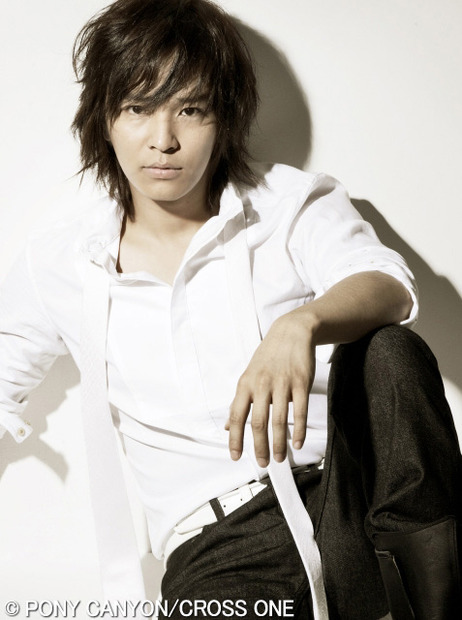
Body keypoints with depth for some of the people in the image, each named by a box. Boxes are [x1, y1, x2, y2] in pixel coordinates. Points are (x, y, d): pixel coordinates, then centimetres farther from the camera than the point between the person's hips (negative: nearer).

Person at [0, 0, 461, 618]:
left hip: (350, 499, 2)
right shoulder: (57, 266, 9)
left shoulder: (292, 202, 5)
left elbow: (387, 284, -13)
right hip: (219, 548, -1)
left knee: (389, 354, -29)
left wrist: (302, 324, -36)